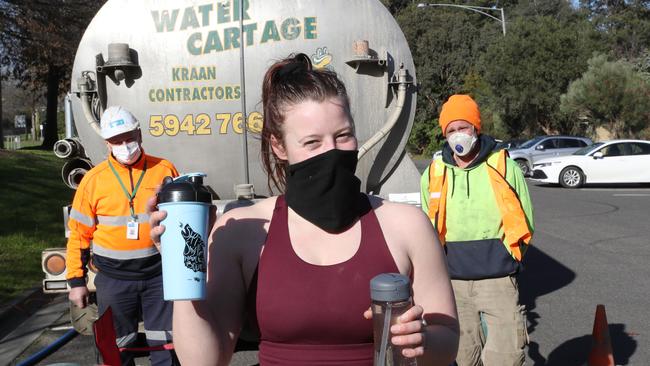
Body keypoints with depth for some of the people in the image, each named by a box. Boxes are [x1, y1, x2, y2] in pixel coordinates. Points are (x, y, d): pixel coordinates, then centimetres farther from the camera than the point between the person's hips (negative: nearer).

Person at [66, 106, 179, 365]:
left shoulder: (164, 169, 0)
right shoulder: (93, 179, -2)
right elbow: (79, 233, 3)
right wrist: (76, 280, 2)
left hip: (160, 274, 0)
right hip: (114, 280, 0)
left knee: (165, 343, 8)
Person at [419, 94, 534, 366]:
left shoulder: (505, 168, -1)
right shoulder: (433, 175, 6)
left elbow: (524, 225, 7)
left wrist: (498, 256, 3)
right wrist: (448, 260, 10)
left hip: (498, 280, -2)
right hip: (453, 282, 3)